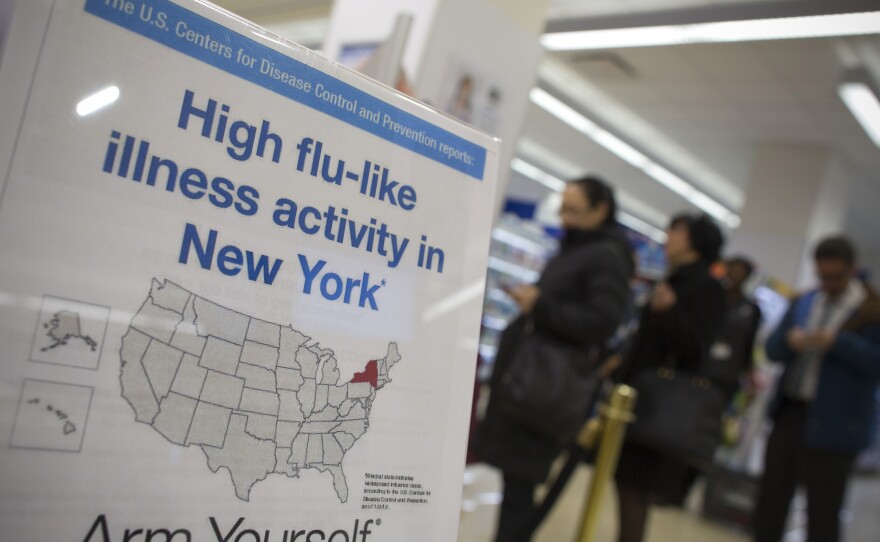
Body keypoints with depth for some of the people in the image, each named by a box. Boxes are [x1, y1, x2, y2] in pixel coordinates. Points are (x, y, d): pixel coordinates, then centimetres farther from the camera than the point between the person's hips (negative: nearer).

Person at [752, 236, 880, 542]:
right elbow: (772, 349, 10)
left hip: (832, 425, -6)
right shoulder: (803, 303, 12)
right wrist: (789, 341, -11)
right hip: (789, 413, 6)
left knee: (822, 514, 2)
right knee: (771, 499, 13)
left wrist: (837, 342, -24)